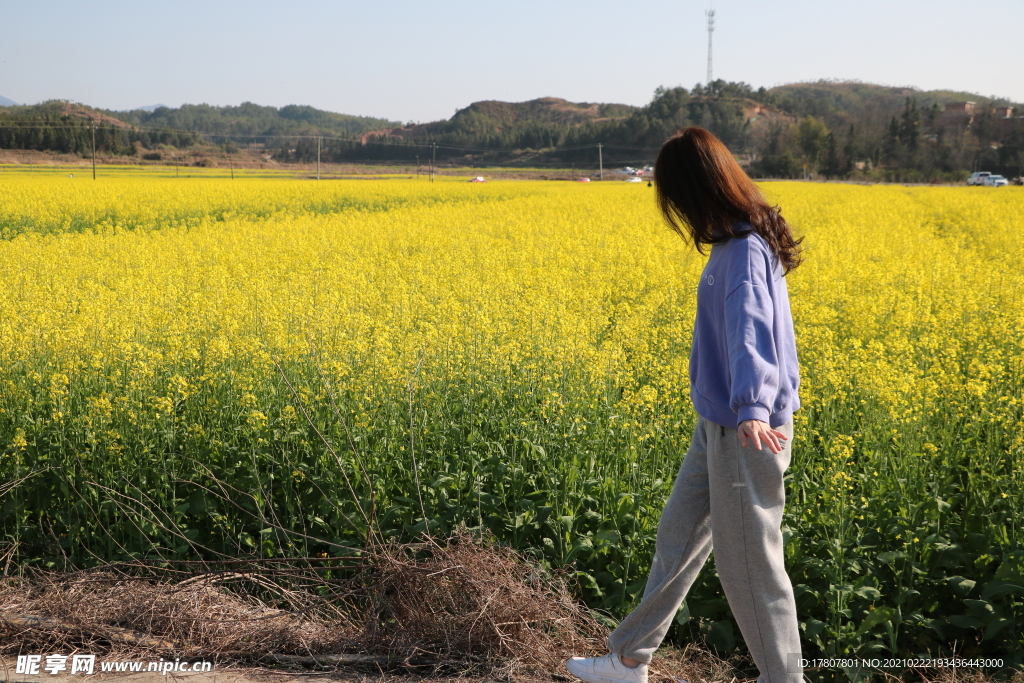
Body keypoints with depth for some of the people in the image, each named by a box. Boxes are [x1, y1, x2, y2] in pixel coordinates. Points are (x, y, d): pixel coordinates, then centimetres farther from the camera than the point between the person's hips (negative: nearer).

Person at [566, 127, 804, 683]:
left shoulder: (745, 253, -23)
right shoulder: (740, 241, 6)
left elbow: (749, 330, -41)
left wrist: (753, 410, -56)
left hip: (746, 432, -10)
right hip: (719, 422, 10)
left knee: (748, 564, 3)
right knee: (678, 536, 18)